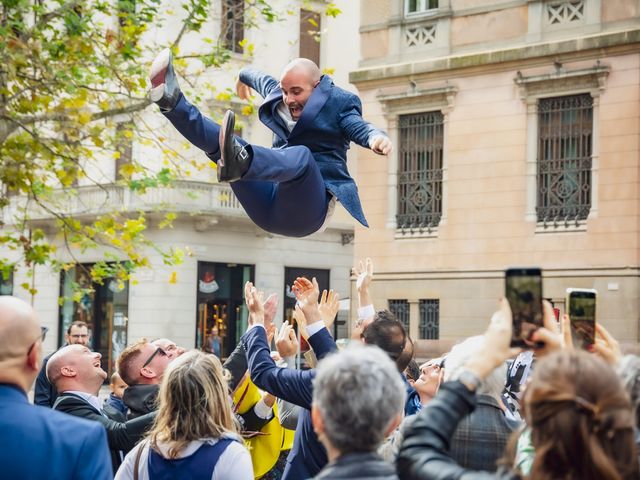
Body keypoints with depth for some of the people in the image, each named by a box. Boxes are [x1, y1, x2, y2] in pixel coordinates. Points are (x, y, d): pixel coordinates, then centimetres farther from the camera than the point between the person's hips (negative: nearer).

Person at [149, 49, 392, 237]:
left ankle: (239, 163, -66)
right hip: (268, 207, 6)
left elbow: (359, 128, -15)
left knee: (303, 156, -37)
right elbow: (263, 79, 43)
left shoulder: (339, 103, 5)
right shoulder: (278, 95, 20)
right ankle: (171, 101, -30)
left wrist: (376, 137, -39)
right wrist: (244, 75, 64)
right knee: (220, 143, -5)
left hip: (308, 210, -6)